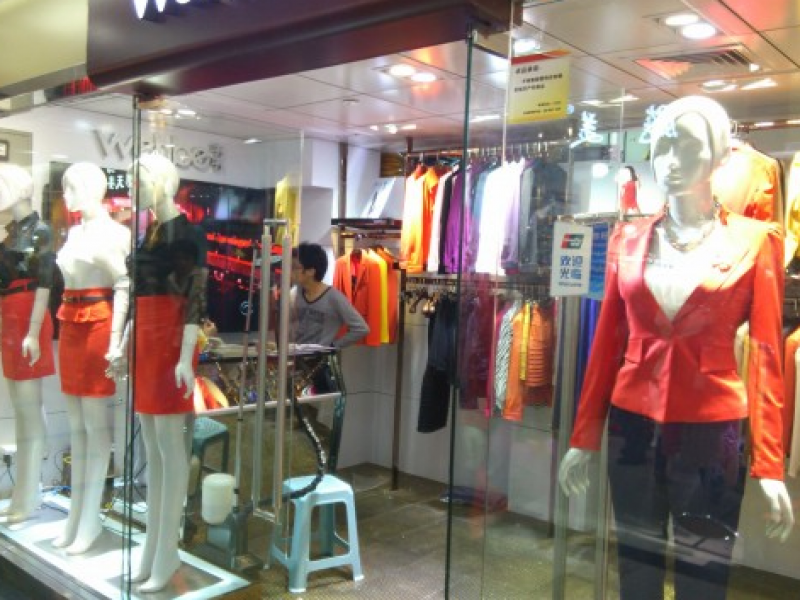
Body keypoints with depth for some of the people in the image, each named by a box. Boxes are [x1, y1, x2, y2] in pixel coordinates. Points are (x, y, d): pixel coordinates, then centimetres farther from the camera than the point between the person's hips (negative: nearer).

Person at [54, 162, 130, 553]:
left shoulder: (112, 232, -8)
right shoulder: (75, 232, 16)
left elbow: (124, 286, -14)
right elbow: (68, 281, 17)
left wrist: (116, 337, -20)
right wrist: (66, 324, 13)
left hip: (98, 325, -8)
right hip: (70, 326, 8)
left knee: (95, 423, -2)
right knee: (76, 424, 11)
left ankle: (91, 518, 7)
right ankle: (77, 512, 20)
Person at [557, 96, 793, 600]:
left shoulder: (755, 240, -3)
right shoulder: (628, 238, 4)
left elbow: (765, 354, -4)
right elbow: (607, 341, 5)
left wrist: (771, 465, -7)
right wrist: (583, 436, 5)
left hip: (713, 431, -2)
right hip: (631, 425, 2)